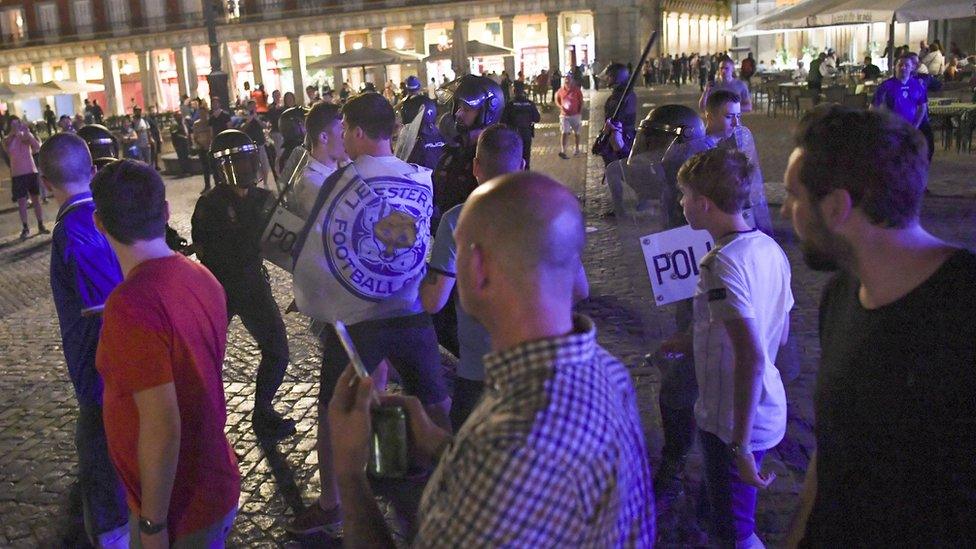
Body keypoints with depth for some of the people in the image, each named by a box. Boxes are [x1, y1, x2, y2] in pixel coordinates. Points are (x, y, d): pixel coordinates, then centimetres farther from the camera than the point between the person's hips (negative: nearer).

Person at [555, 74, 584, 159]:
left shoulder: (577, 90, -7)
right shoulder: (561, 91, -2)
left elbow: (581, 103, -2)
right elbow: (557, 100, 12)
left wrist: (580, 114, -8)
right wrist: (560, 106, -9)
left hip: (575, 115, 0)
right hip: (564, 115, 0)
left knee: (576, 133, 14)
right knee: (565, 133, -11)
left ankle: (577, 149, 32)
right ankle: (562, 151, -16)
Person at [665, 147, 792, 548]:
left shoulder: (723, 262, -24)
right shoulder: (769, 248, 3)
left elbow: (752, 357, -31)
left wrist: (740, 443, -26)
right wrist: (694, 343, 21)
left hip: (735, 421, -9)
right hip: (769, 409, 9)